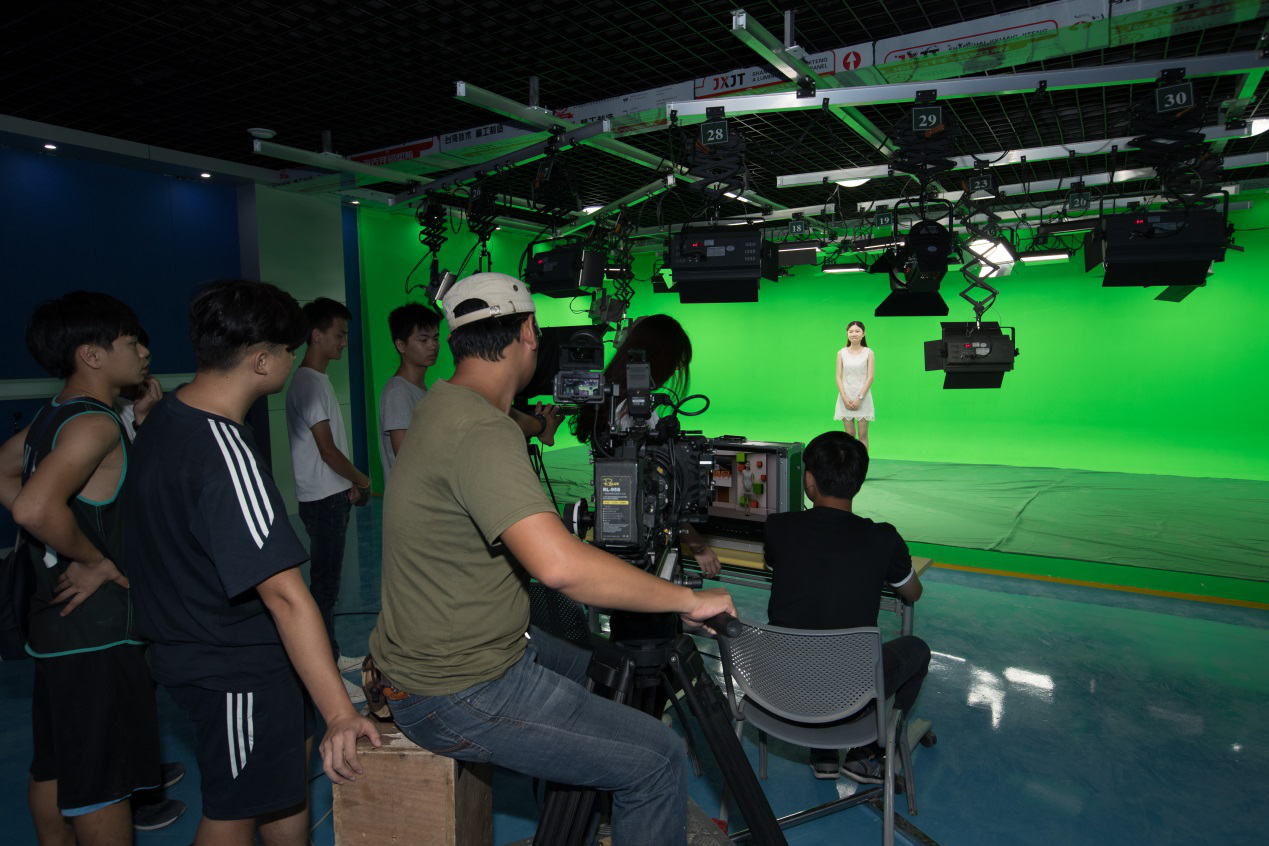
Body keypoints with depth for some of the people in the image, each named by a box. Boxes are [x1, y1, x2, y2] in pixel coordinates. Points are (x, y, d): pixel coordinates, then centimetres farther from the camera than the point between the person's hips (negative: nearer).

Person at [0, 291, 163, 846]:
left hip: (55, 618, 9)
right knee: (103, 781, 3)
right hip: (99, 630, -9)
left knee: (55, 766, 21)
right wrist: (98, 559, -20)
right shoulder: (96, 423, -21)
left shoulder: (52, 416, 9)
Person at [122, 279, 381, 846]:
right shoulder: (226, 454, -31)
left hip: (192, 645, 9)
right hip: (235, 671, -9)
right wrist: (340, 714, -34)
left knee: (294, 752, 23)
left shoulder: (164, 414, 2)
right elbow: (284, 593, -35)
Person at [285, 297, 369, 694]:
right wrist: (362, 481, -5)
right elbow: (328, 450, -18)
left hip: (331, 497, 10)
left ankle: (332, 657, 29)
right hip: (323, 500, -10)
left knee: (328, 579, 17)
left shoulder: (316, 379, 15)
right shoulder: (308, 383, -16)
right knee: (325, 583, -5)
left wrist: (349, 485, 12)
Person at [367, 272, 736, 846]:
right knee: (657, 760, -8)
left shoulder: (441, 407, 6)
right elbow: (558, 565, -39)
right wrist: (689, 599, -28)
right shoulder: (480, 432, -27)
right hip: (456, 698, -10)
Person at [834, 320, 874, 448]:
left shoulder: (868, 353, 1)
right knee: (849, 433, 4)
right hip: (846, 397, 1)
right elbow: (839, 377, 1)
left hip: (862, 397, -1)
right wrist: (845, 398, -10)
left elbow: (870, 377, -4)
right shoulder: (841, 353, 5)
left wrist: (859, 398, -13)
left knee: (863, 434, 1)